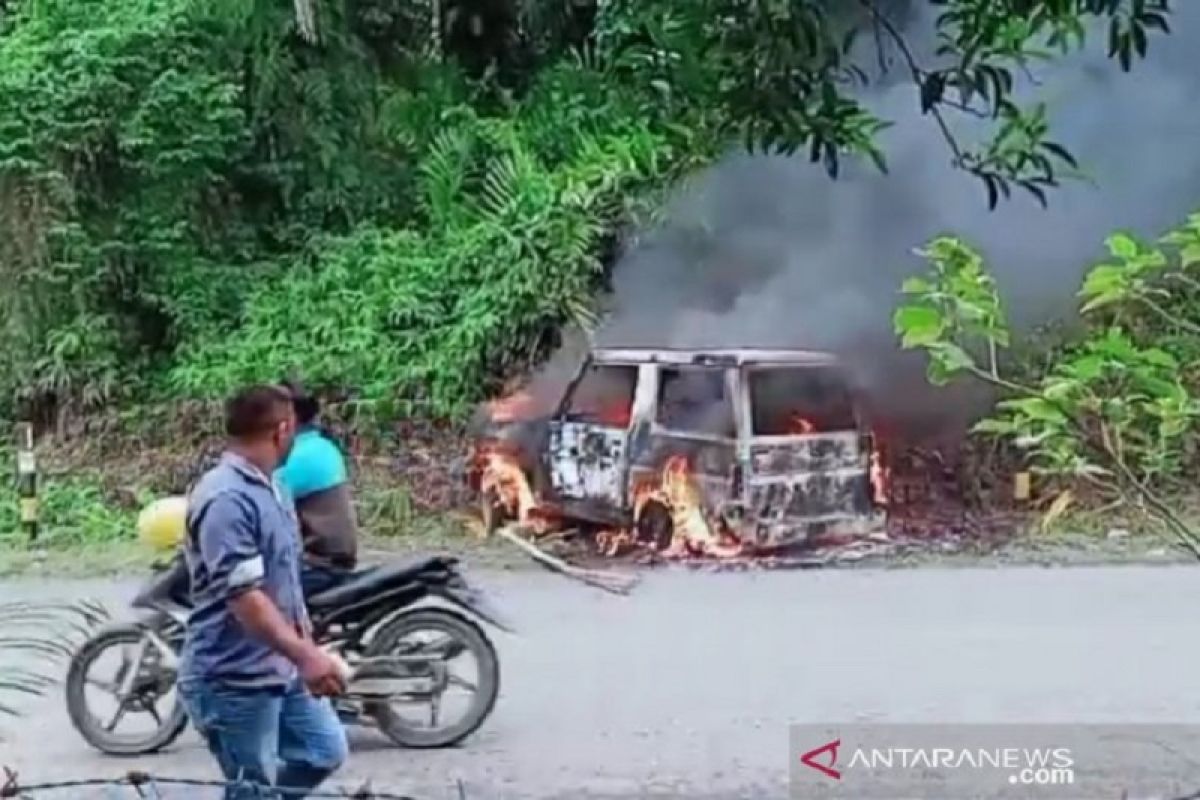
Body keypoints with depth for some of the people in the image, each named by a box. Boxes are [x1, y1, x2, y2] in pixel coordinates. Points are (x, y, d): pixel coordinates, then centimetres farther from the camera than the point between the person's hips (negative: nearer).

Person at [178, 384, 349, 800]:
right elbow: (244, 597, -30)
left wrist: (307, 643, 24)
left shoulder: (267, 490, 11)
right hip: (234, 680, -10)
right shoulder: (225, 498, -23)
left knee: (325, 750, 17)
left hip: (281, 671, 10)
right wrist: (306, 655, -35)